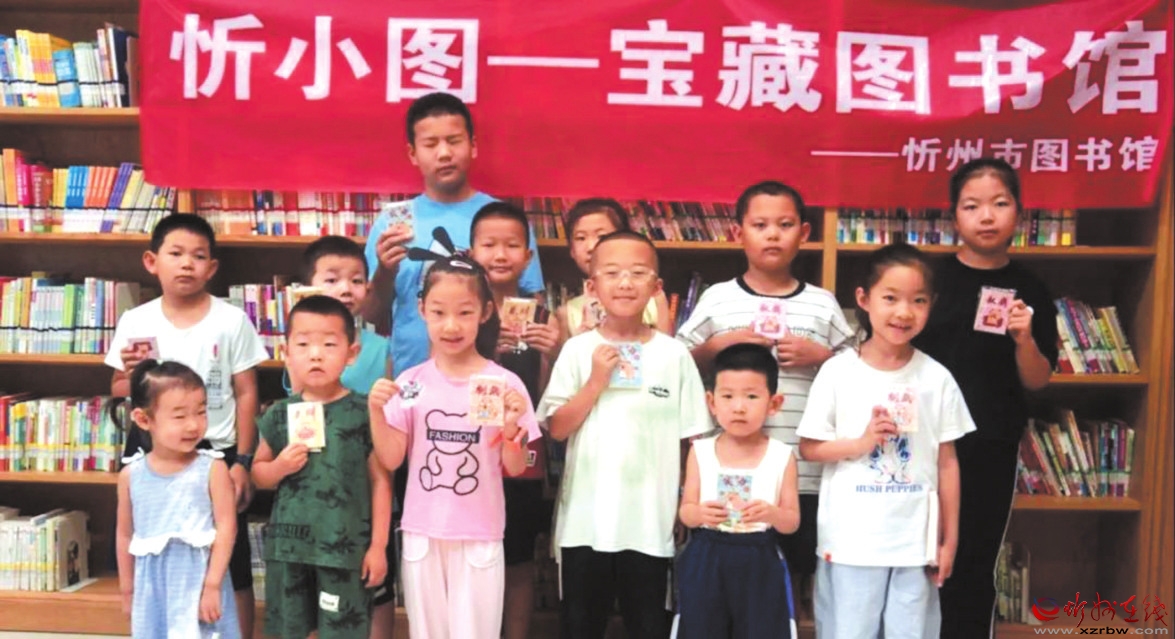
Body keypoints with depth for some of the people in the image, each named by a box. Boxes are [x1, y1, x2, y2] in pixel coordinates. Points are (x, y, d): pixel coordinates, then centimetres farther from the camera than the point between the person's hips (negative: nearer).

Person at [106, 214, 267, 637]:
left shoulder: (231, 321, -5)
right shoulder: (135, 323, 1)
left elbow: (246, 394, -3)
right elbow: (119, 393, 10)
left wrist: (243, 460, -7)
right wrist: (132, 375, -13)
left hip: (215, 451, -2)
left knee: (231, 564, 6)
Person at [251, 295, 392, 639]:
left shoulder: (364, 413, -7)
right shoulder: (279, 414, 2)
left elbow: (381, 481, -4)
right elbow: (258, 473, 14)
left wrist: (378, 545, -5)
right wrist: (279, 467, -9)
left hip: (345, 547, -3)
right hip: (287, 545, 3)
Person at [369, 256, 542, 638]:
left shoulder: (504, 384, -6)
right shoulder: (411, 383, -2)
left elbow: (515, 468, -3)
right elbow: (390, 460, -2)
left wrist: (512, 425, -20)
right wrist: (376, 411, -16)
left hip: (480, 536, -2)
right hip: (422, 533, 2)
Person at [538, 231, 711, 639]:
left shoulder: (674, 354, -2)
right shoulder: (578, 349, -1)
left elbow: (694, 437, 2)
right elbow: (557, 428, -3)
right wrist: (595, 382, -14)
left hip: (652, 521, 0)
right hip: (584, 520, 1)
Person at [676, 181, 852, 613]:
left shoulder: (822, 304, 6)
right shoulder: (717, 299, 3)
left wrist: (822, 357, -7)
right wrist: (718, 346, -10)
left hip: (804, 475, 1)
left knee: (792, 579, 12)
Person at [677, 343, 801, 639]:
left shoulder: (782, 456, -3)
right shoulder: (701, 451, 0)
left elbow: (792, 521, -1)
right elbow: (685, 511, 3)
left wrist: (771, 514, -22)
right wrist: (700, 513, -20)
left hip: (759, 563, -1)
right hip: (706, 560, 1)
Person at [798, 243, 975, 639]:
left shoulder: (937, 379, -1)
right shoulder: (838, 372, -6)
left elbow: (947, 463, 4)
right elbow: (809, 447, -1)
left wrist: (949, 539, 4)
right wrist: (861, 443, -16)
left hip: (916, 542, 2)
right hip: (850, 540, -1)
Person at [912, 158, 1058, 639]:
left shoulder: (1030, 291, 2)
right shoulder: (928, 279, -3)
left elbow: (1036, 382, 3)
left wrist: (1024, 339, -16)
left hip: (991, 449, 1)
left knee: (975, 568, 11)